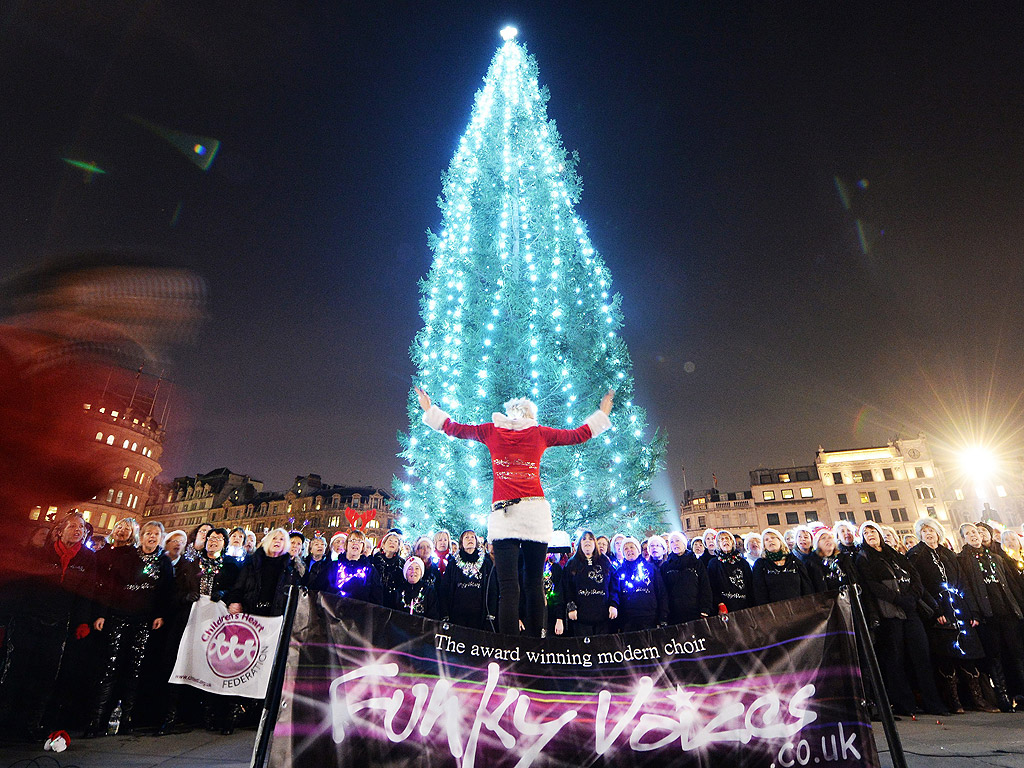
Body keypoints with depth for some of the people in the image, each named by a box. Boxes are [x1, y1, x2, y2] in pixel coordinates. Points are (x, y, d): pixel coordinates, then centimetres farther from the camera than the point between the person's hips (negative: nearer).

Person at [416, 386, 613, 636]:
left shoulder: (491, 431, 11)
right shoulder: (539, 433, 11)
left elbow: (454, 428, 21)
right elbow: (580, 434, 20)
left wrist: (429, 410, 36)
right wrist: (602, 414, 35)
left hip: (503, 514, 0)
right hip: (536, 513, 1)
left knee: (508, 586, -5)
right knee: (535, 584, 10)